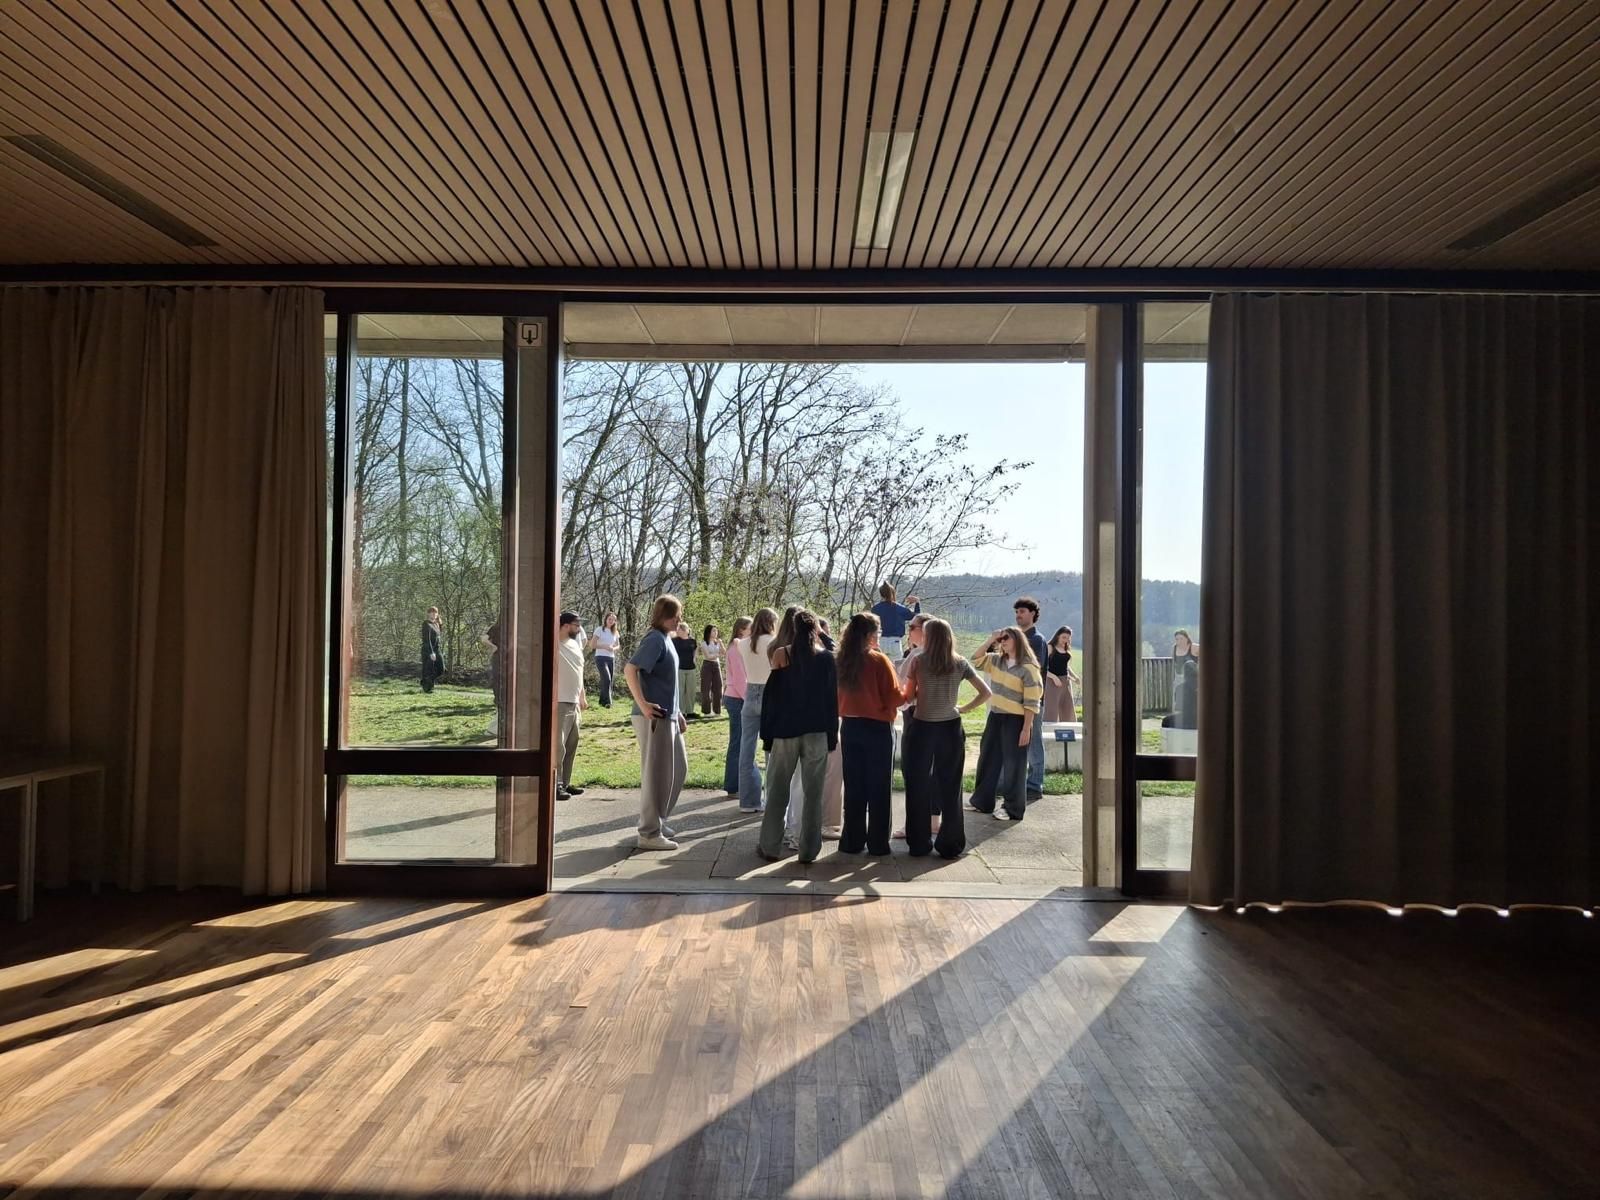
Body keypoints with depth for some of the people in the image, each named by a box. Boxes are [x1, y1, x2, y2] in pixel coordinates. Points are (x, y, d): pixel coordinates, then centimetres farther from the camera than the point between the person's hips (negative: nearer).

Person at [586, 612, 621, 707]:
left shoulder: (615, 632, 11)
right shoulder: (599, 630, -4)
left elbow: (617, 645, 20)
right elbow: (592, 645, -7)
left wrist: (613, 648, -3)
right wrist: (605, 646, -18)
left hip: (611, 659, 6)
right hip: (601, 658, -6)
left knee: (608, 681, 5)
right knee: (607, 679, -18)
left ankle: (603, 701, 17)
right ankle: (607, 702, -14)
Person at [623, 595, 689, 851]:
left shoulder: (665, 638, 14)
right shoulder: (655, 639, -14)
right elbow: (629, 670, -24)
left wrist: (677, 712, 22)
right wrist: (643, 704, -25)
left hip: (668, 716, 10)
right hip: (655, 717, -10)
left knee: (678, 769, 17)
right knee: (656, 774, -2)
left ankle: (656, 820, 29)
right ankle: (650, 833, 9)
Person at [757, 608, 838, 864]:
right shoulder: (827, 658, 1)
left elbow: (770, 697, -2)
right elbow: (832, 699, 1)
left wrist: (767, 734, 3)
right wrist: (832, 735, 6)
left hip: (784, 731, 0)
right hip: (817, 733, 0)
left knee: (777, 791, 9)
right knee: (812, 793, 6)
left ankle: (770, 847, 12)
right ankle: (808, 850, 9)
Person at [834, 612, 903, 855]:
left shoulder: (842, 660, 0)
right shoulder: (879, 660, -15)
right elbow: (894, 698, -12)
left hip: (849, 727, 5)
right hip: (878, 728, -5)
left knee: (853, 787, 13)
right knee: (878, 788, 7)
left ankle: (852, 841, 18)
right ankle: (878, 843, 13)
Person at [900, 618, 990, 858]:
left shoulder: (918, 662, -7)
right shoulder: (960, 663, -1)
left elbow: (908, 696, -2)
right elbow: (985, 692, -1)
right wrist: (964, 709, 6)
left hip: (922, 727, -1)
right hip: (950, 729, 2)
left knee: (918, 787, 10)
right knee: (950, 787, 9)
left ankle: (919, 844, 16)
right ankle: (950, 845, 14)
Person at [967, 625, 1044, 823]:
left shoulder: (1028, 668, -15)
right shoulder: (997, 660, 6)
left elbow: (1031, 703, -16)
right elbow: (976, 661, 9)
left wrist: (1026, 728, -19)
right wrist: (989, 641, -1)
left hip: (1016, 720, -8)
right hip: (995, 717, 8)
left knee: (1013, 764, 2)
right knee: (988, 759, 15)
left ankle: (1013, 808, 14)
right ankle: (982, 801, 28)